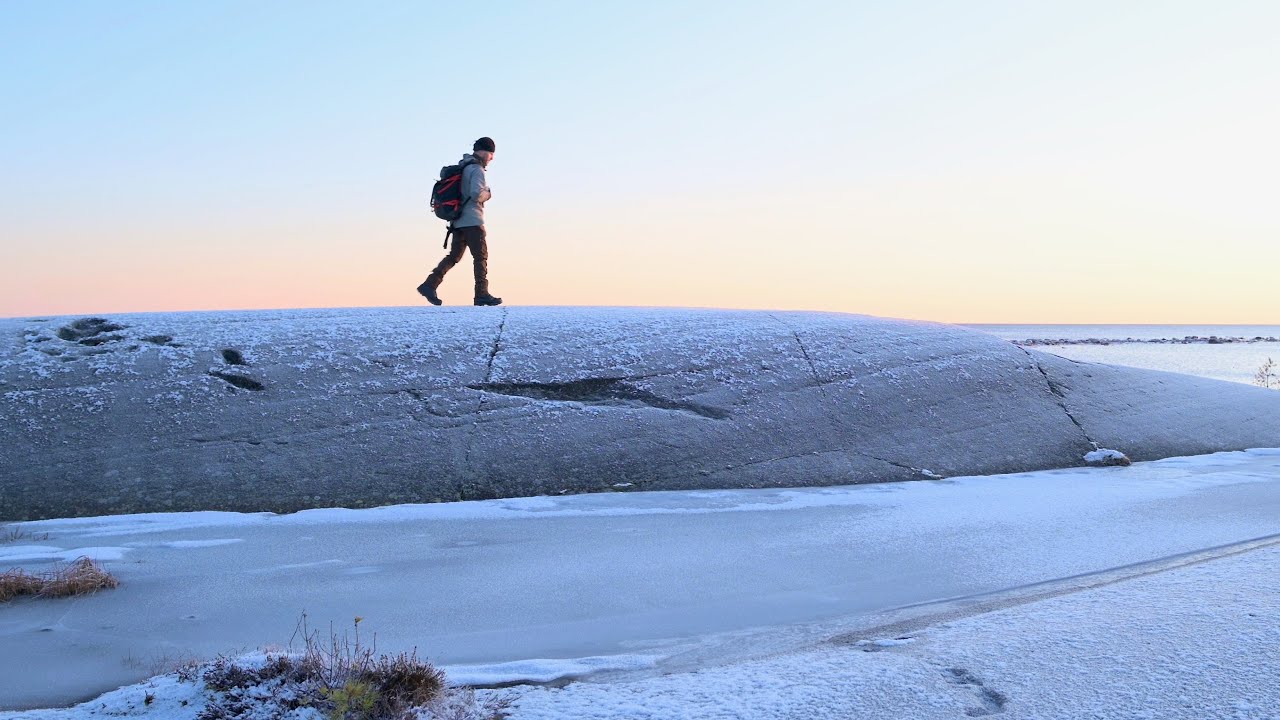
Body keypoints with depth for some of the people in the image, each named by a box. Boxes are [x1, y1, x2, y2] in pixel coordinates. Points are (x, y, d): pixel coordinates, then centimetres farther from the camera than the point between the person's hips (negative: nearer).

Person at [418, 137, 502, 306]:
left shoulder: (462, 167, 18)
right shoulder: (477, 169, -11)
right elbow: (476, 194, -24)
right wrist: (488, 195, -3)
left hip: (458, 220, 8)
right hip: (472, 220, -8)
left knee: (454, 256, 9)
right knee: (481, 256, -3)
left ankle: (429, 284, -1)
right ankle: (482, 295, -4)